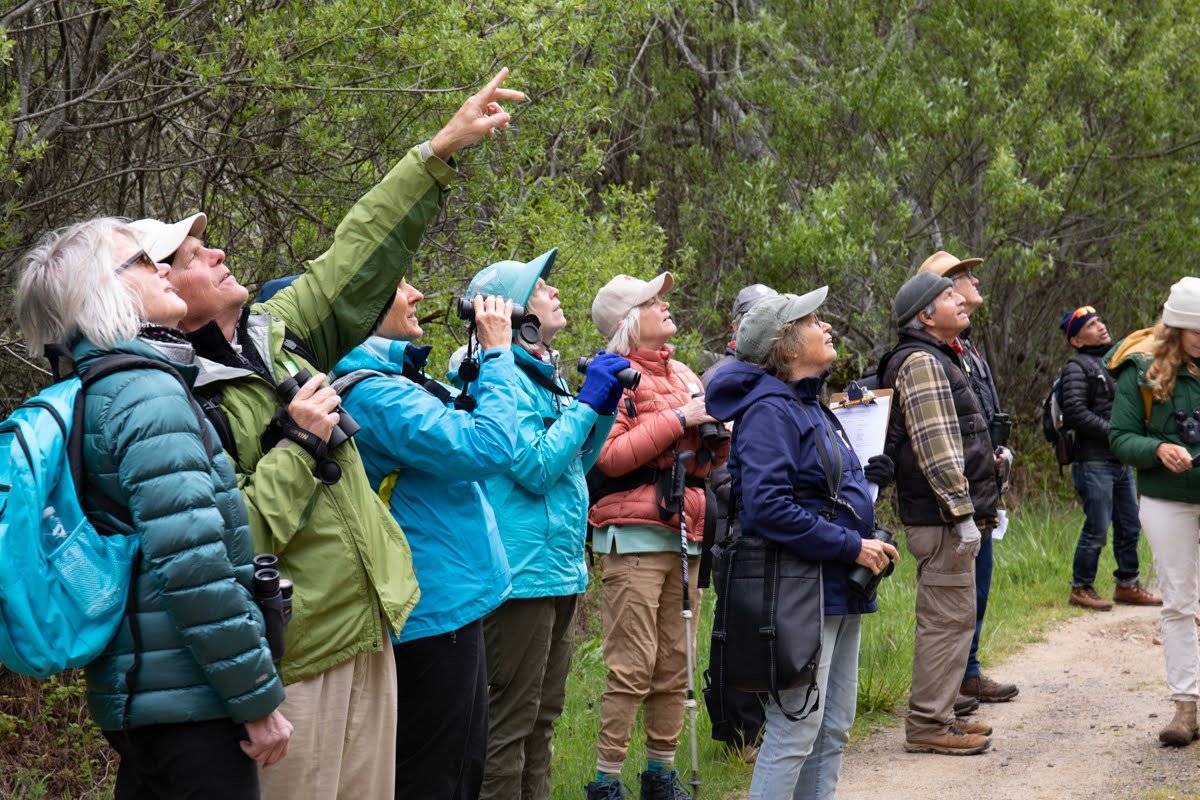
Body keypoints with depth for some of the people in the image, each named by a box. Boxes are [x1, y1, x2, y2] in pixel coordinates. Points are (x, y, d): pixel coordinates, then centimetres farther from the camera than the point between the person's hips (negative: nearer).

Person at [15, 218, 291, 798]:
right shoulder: (151, 396, -15)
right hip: (188, 702, -9)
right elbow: (193, 568, -22)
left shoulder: (94, 395, 14)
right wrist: (259, 699, -17)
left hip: (133, 693, 9)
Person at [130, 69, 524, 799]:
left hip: (368, 638, 8)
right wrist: (299, 447, -20)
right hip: (294, 671, -8)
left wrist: (441, 151, 11)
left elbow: (360, 256, 13)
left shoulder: (275, 335, 7)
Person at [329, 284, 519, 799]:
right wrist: (497, 353, -14)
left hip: (450, 599, 11)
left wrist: (487, 358, 14)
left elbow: (458, 438, 26)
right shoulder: (373, 393, -21)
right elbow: (489, 447, -24)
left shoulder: (390, 377, 11)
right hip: (440, 605, -11)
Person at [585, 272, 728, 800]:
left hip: (684, 535, 7)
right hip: (635, 535, -7)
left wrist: (718, 436, 3)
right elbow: (609, 456, -17)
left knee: (675, 665, 9)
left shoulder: (683, 375, 18)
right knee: (633, 665, -9)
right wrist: (678, 419, -15)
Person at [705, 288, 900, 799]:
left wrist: (867, 480, 6)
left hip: (840, 591, 10)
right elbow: (768, 506, -25)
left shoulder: (810, 406, 17)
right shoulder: (769, 410, -15)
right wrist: (852, 546, -21)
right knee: (795, 732, -8)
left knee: (834, 729, 14)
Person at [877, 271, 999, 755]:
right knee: (949, 618, -8)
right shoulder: (922, 362, -14)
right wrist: (963, 513, -21)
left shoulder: (936, 360, 21)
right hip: (942, 517, -11)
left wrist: (979, 506, 24)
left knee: (946, 618, 15)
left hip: (944, 518, 11)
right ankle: (927, 726, -4)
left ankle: (936, 714, 22)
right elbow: (936, 448, -21)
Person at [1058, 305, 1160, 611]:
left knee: (1130, 527, 12)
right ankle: (1081, 589, 7)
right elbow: (1076, 413, -18)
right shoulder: (1077, 368, -8)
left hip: (1121, 462, 8)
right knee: (1096, 530, -4)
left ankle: (1127, 585, 24)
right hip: (1093, 462, -8)